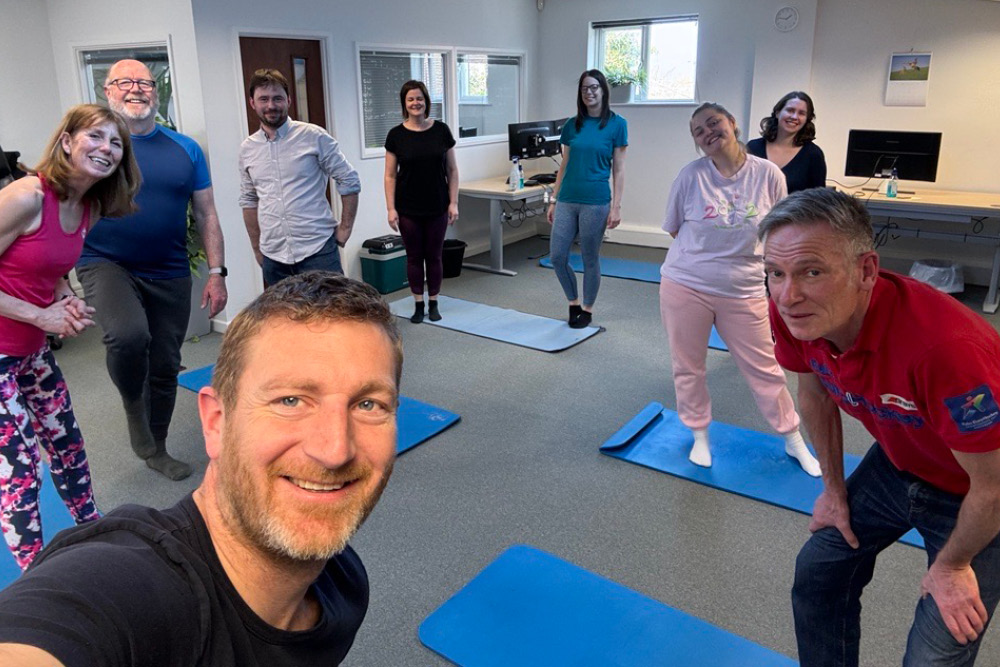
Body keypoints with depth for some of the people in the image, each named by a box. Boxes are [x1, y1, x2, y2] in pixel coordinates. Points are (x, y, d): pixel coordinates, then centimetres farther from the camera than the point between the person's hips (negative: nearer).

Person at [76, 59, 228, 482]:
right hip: (107, 265, -3)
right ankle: (134, 409, 0)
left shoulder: (185, 149, 5)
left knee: (165, 367, 11)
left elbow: (206, 214, 8)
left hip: (170, 276, 3)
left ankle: (156, 448, 33)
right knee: (129, 335, -32)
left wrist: (216, 273, 1)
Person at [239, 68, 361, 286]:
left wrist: (345, 227, -2)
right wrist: (257, 249, 16)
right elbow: (249, 201, 17)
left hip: (317, 249, -4)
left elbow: (349, 181, -1)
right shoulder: (247, 148, 9)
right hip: (273, 256, 4)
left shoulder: (313, 136, -4)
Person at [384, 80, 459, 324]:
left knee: (434, 256, 8)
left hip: (437, 207, 0)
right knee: (414, 257, 8)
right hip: (408, 209, 0)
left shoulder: (441, 130, 0)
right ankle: (418, 304, 21)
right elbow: (390, 176, 0)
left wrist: (453, 202, -3)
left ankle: (433, 304, 23)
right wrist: (391, 209, -6)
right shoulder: (396, 135, -2)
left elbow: (452, 169, 3)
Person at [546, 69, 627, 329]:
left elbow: (618, 169, -2)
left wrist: (616, 207, -8)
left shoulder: (616, 124, -1)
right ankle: (574, 302, 24)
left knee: (590, 259, 5)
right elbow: (564, 166, 13)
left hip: (595, 202, -4)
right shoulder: (572, 125, 9)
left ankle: (587, 310, 23)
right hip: (567, 200, 4)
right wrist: (553, 200, 10)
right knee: (557, 256, 2)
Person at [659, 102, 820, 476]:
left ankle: (794, 441, 32)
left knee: (764, 369, 11)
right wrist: (706, 255, 3)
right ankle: (699, 435, 35)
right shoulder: (691, 176, -8)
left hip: (744, 292, 0)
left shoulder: (768, 175, -7)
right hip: (686, 287, 0)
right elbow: (674, 229, 4)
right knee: (688, 368, 12)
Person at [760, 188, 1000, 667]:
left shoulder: (942, 345, -43)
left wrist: (952, 566, -9)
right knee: (817, 573, 13)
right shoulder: (792, 312, -23)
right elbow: (815, 394, -1)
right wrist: (834, 489, 8)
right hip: (897, 463, 6)